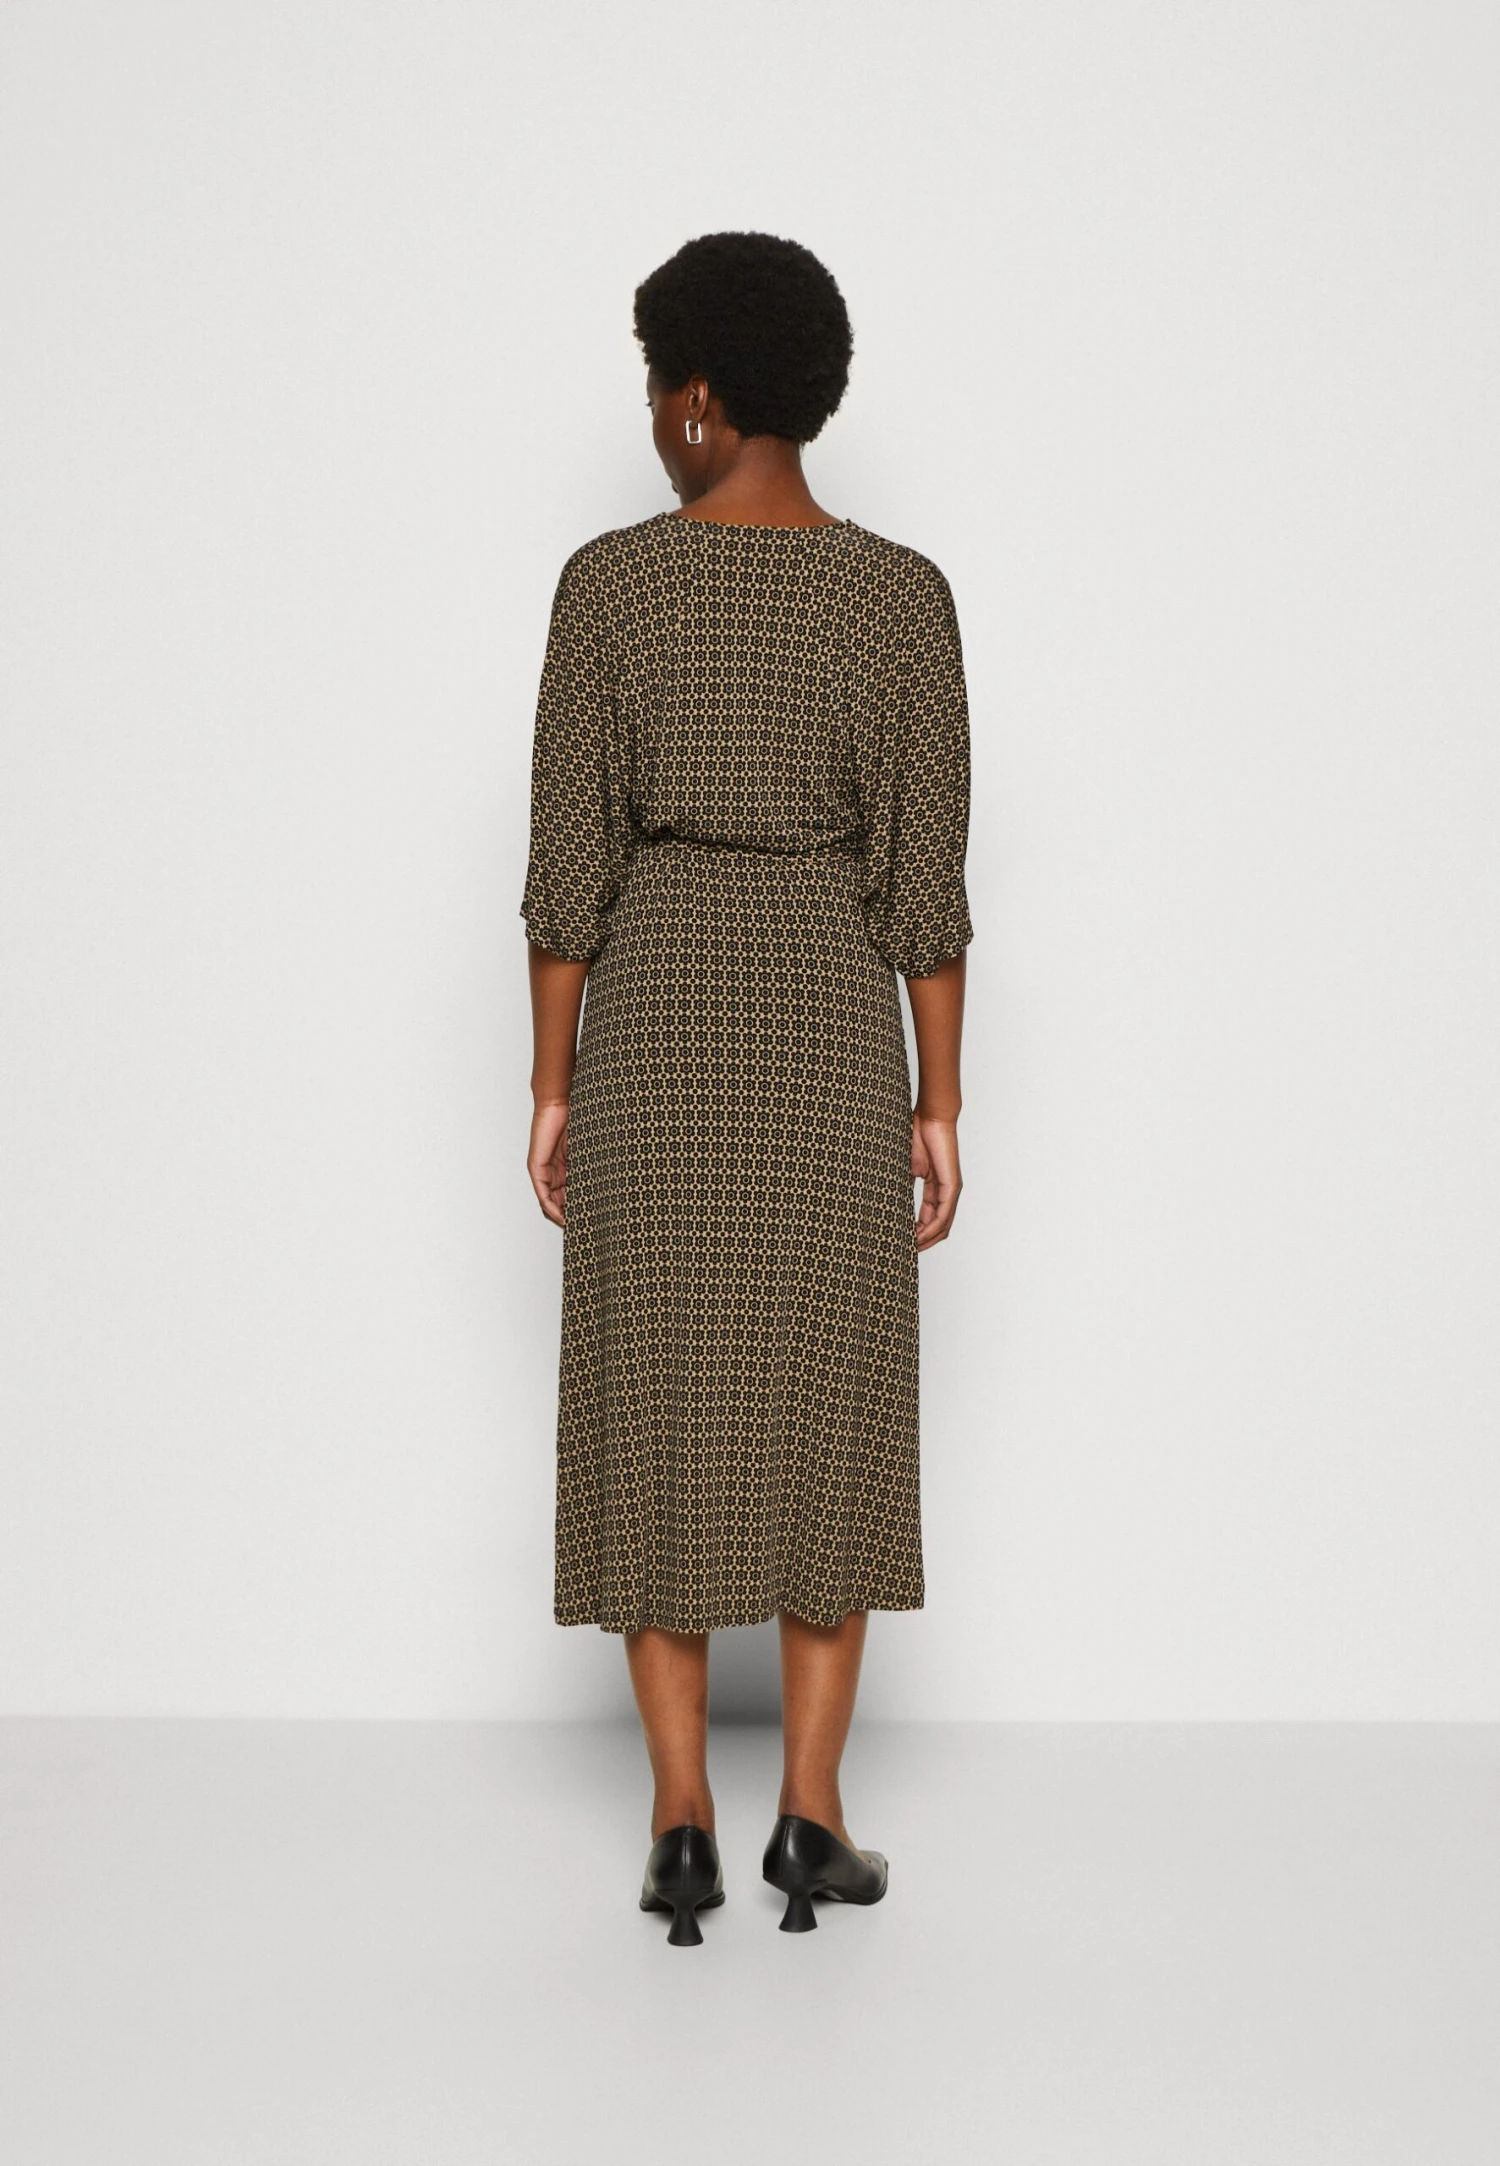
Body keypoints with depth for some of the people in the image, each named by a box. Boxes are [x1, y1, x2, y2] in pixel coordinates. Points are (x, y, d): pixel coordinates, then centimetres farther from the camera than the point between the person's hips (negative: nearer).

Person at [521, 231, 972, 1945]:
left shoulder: (607, 581, -5)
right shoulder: (906, 596, -3)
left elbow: (569, 858, -4)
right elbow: (925, 875, -4)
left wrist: (552, 1084, 4)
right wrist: (939, 1105, 3)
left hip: (652, 1021, 0)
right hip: (830, 1026, 0)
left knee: (657, 1419, 6)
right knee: (828, 1419, 10)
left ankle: (682, 1828, 5)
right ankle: (810, 1818, 9)